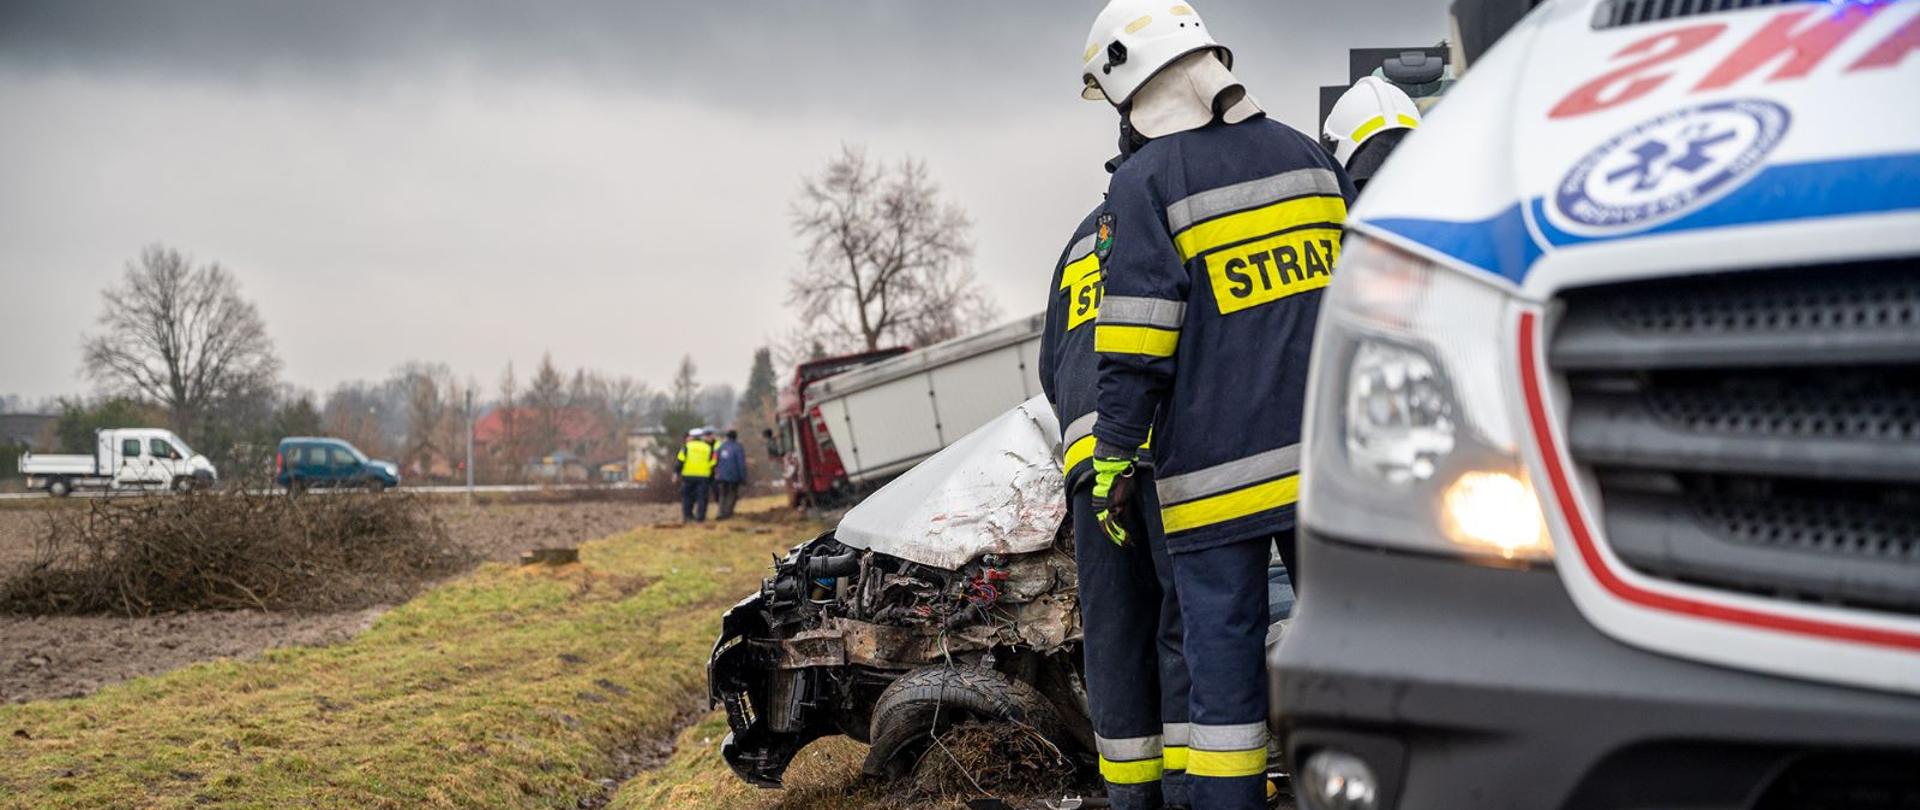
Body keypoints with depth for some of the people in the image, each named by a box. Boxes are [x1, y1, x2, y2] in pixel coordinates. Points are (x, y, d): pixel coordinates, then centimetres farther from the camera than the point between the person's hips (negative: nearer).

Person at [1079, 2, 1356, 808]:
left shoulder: (1146, 181, -8)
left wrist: (1114, 456, -4)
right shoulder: (1304, 153, 10)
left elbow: (1136, 348, -12)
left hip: (1216, 468, -5)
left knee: (1223, 649, 2)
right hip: (1326, 455, 5)